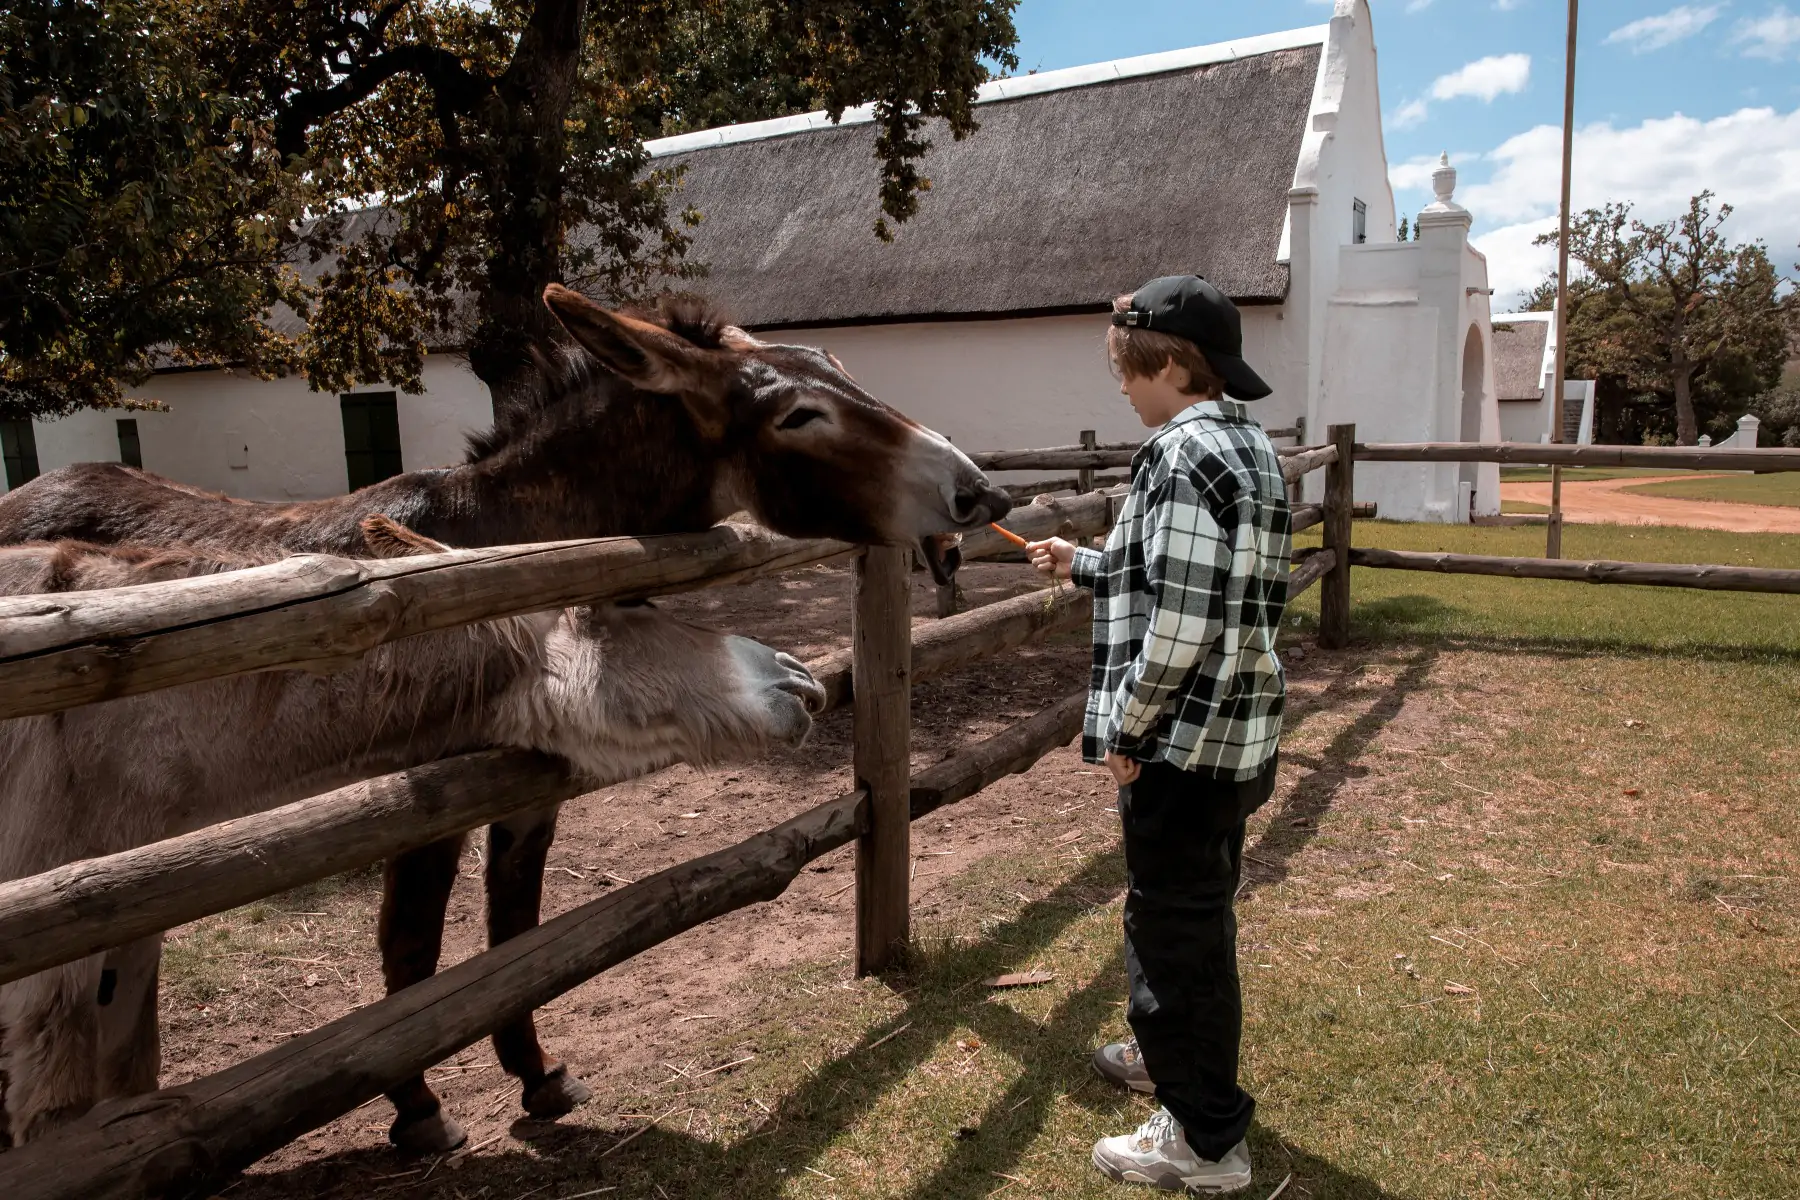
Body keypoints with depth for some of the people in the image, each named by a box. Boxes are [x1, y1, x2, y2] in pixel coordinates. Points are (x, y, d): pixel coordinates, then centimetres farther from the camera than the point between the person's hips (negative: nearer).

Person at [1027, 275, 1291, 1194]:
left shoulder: (1184, 455, -20)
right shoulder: (1249, 445, 11)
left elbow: (1178, 626, -26)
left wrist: (1126, 732, -16)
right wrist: (1083, 565, 23)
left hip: (1182, 740, -10)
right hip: (1236, 735, 10)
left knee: (1171, 927, 4)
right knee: (1198, 912, 25)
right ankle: (1178, 1056, 47)